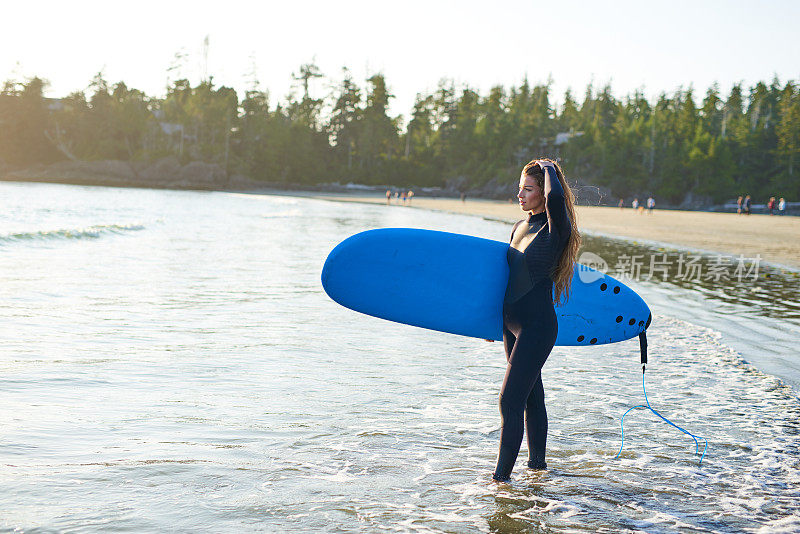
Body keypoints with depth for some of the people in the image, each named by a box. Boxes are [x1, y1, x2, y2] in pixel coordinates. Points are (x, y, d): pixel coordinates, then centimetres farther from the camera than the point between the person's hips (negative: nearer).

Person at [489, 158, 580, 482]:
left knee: (510, 401, -11)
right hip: (513, 325, 8)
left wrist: (549, 168, -16)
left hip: (538, 327, -8)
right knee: (531, 398, 18)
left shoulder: (555, 230, -13)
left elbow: (555, 198, -36)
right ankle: (537, 463, 31)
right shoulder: (520, 228, 11)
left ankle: (502, 476, -5)